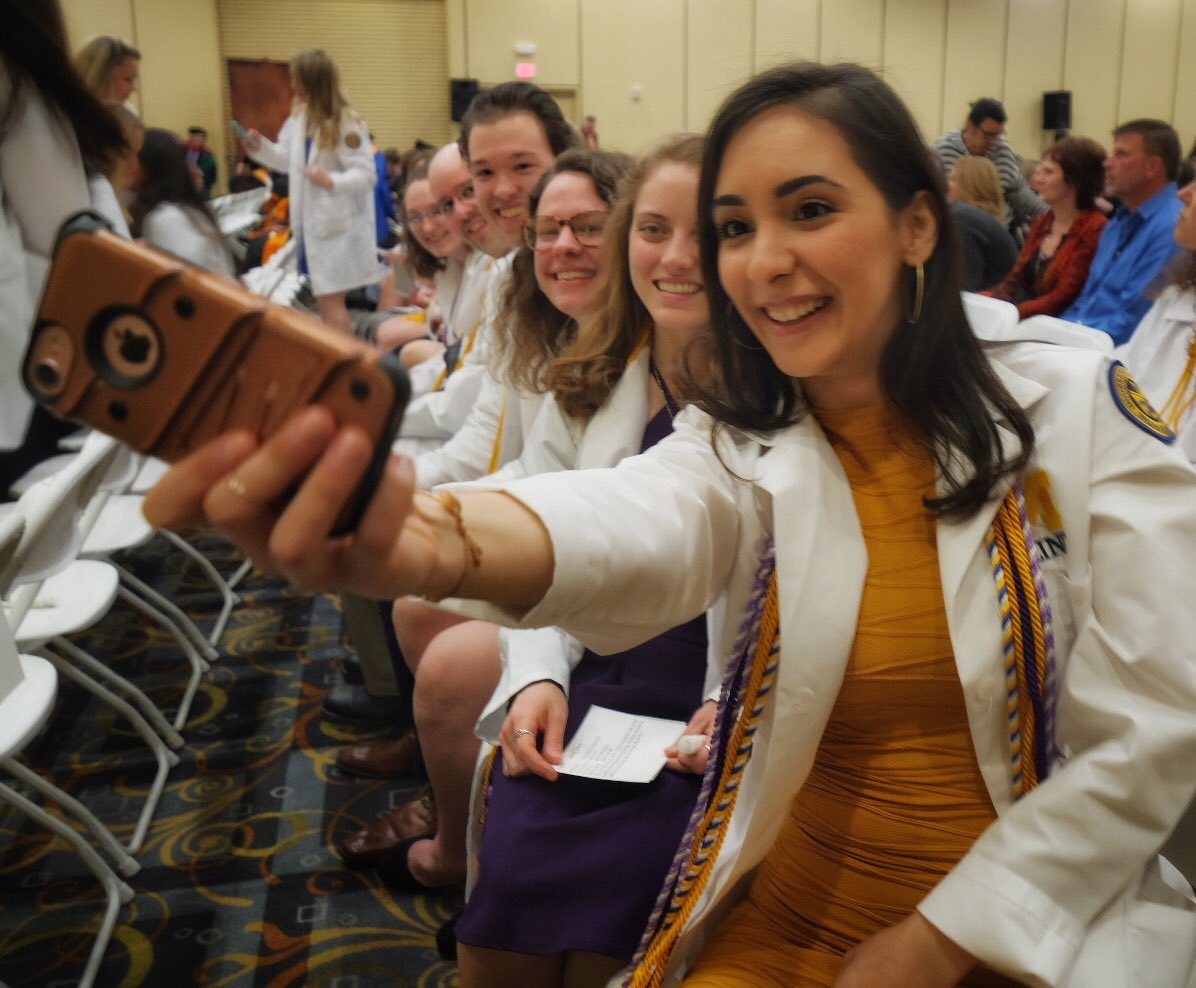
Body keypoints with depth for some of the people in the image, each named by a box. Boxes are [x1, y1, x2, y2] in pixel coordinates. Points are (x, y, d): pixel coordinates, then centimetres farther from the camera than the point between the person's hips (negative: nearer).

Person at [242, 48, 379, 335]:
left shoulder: (347, 124, -18)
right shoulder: (299, 116, 6)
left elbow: (366, 175, -20)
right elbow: (291, 161, 15)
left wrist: (333, 182, -35)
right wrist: (262, 147, -1)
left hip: (337, 224, -8)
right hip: (310, 220, 8)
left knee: (330, 300, -6)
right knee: (326, 298, 17)